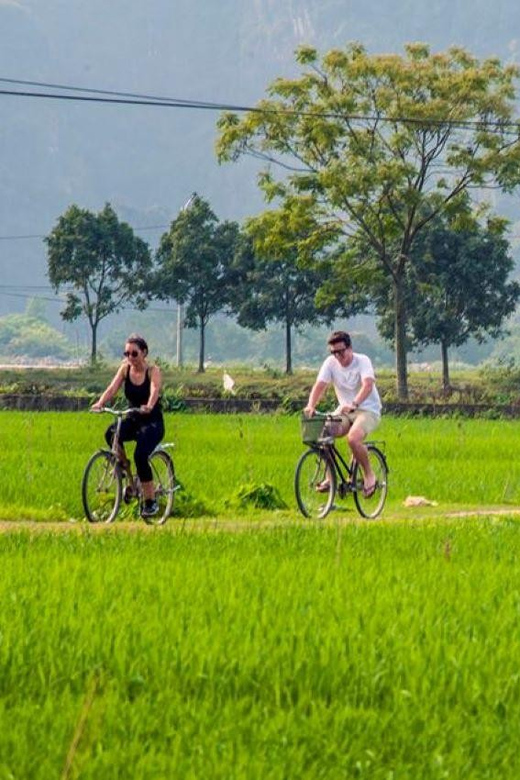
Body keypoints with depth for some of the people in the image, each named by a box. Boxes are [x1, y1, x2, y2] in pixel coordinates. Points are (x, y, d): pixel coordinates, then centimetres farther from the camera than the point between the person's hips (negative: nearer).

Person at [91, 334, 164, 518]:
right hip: (134, 420, 4)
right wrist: (100, 403, -34)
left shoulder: (153, 371, -11)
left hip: (152, 422, -4)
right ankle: (124, 466, -7)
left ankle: (151, 501, -14)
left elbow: (154, 391, -30)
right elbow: (112, 388, -13)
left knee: (141, 455, -28)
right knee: (111, 434, -30)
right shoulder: (125, 368, 0)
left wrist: (149, 407, -52)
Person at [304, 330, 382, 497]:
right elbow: (320, 385, -13)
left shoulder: (362, 361, -16)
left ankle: (369, 475, -9)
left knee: (353, 438, -33)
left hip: (368, 410, -5)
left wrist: (354, 404, -50)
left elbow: (368, 386, -32)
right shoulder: (331, 363, -4)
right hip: (344, 410, 5)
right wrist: (311, 406, -34)